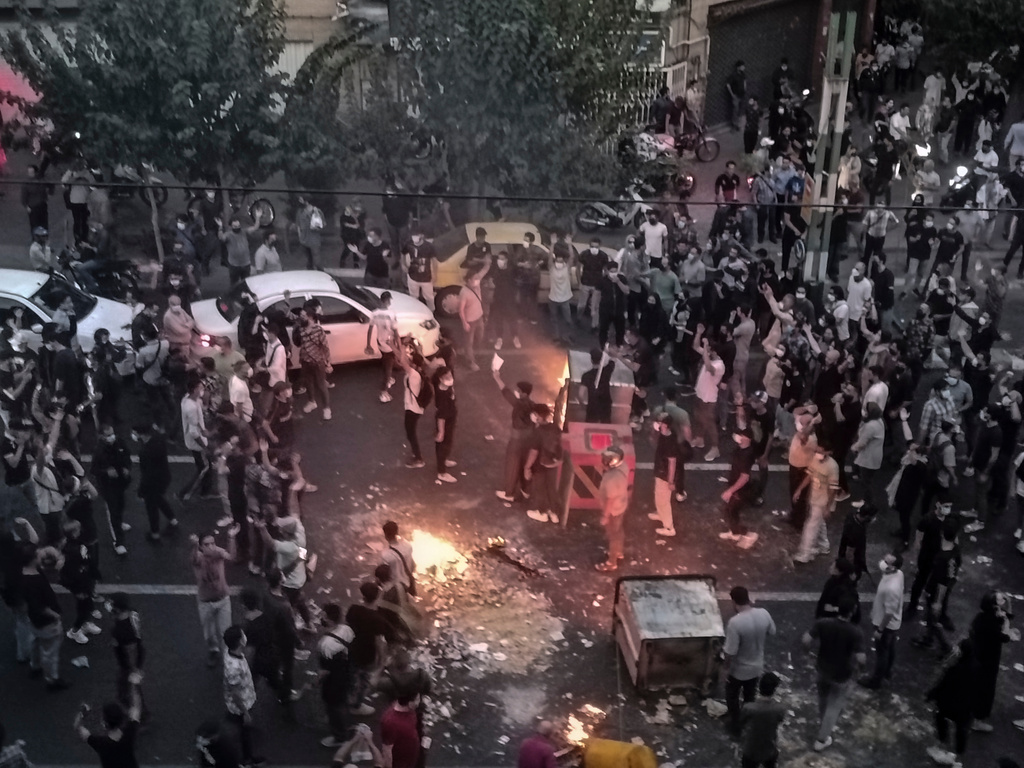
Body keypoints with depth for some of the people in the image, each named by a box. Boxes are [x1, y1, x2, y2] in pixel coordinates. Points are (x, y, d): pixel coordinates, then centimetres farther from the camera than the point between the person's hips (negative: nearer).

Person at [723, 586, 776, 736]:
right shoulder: (764, 614, -18)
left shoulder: (735, 622, -35)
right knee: (750, 696, 29)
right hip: (757, 666, 5)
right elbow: (771, 632, 3)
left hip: (739, 669, -5)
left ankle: (736, 725, 38)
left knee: (732, 696, 23)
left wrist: (727, 669, -10)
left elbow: (730, 652, -27)